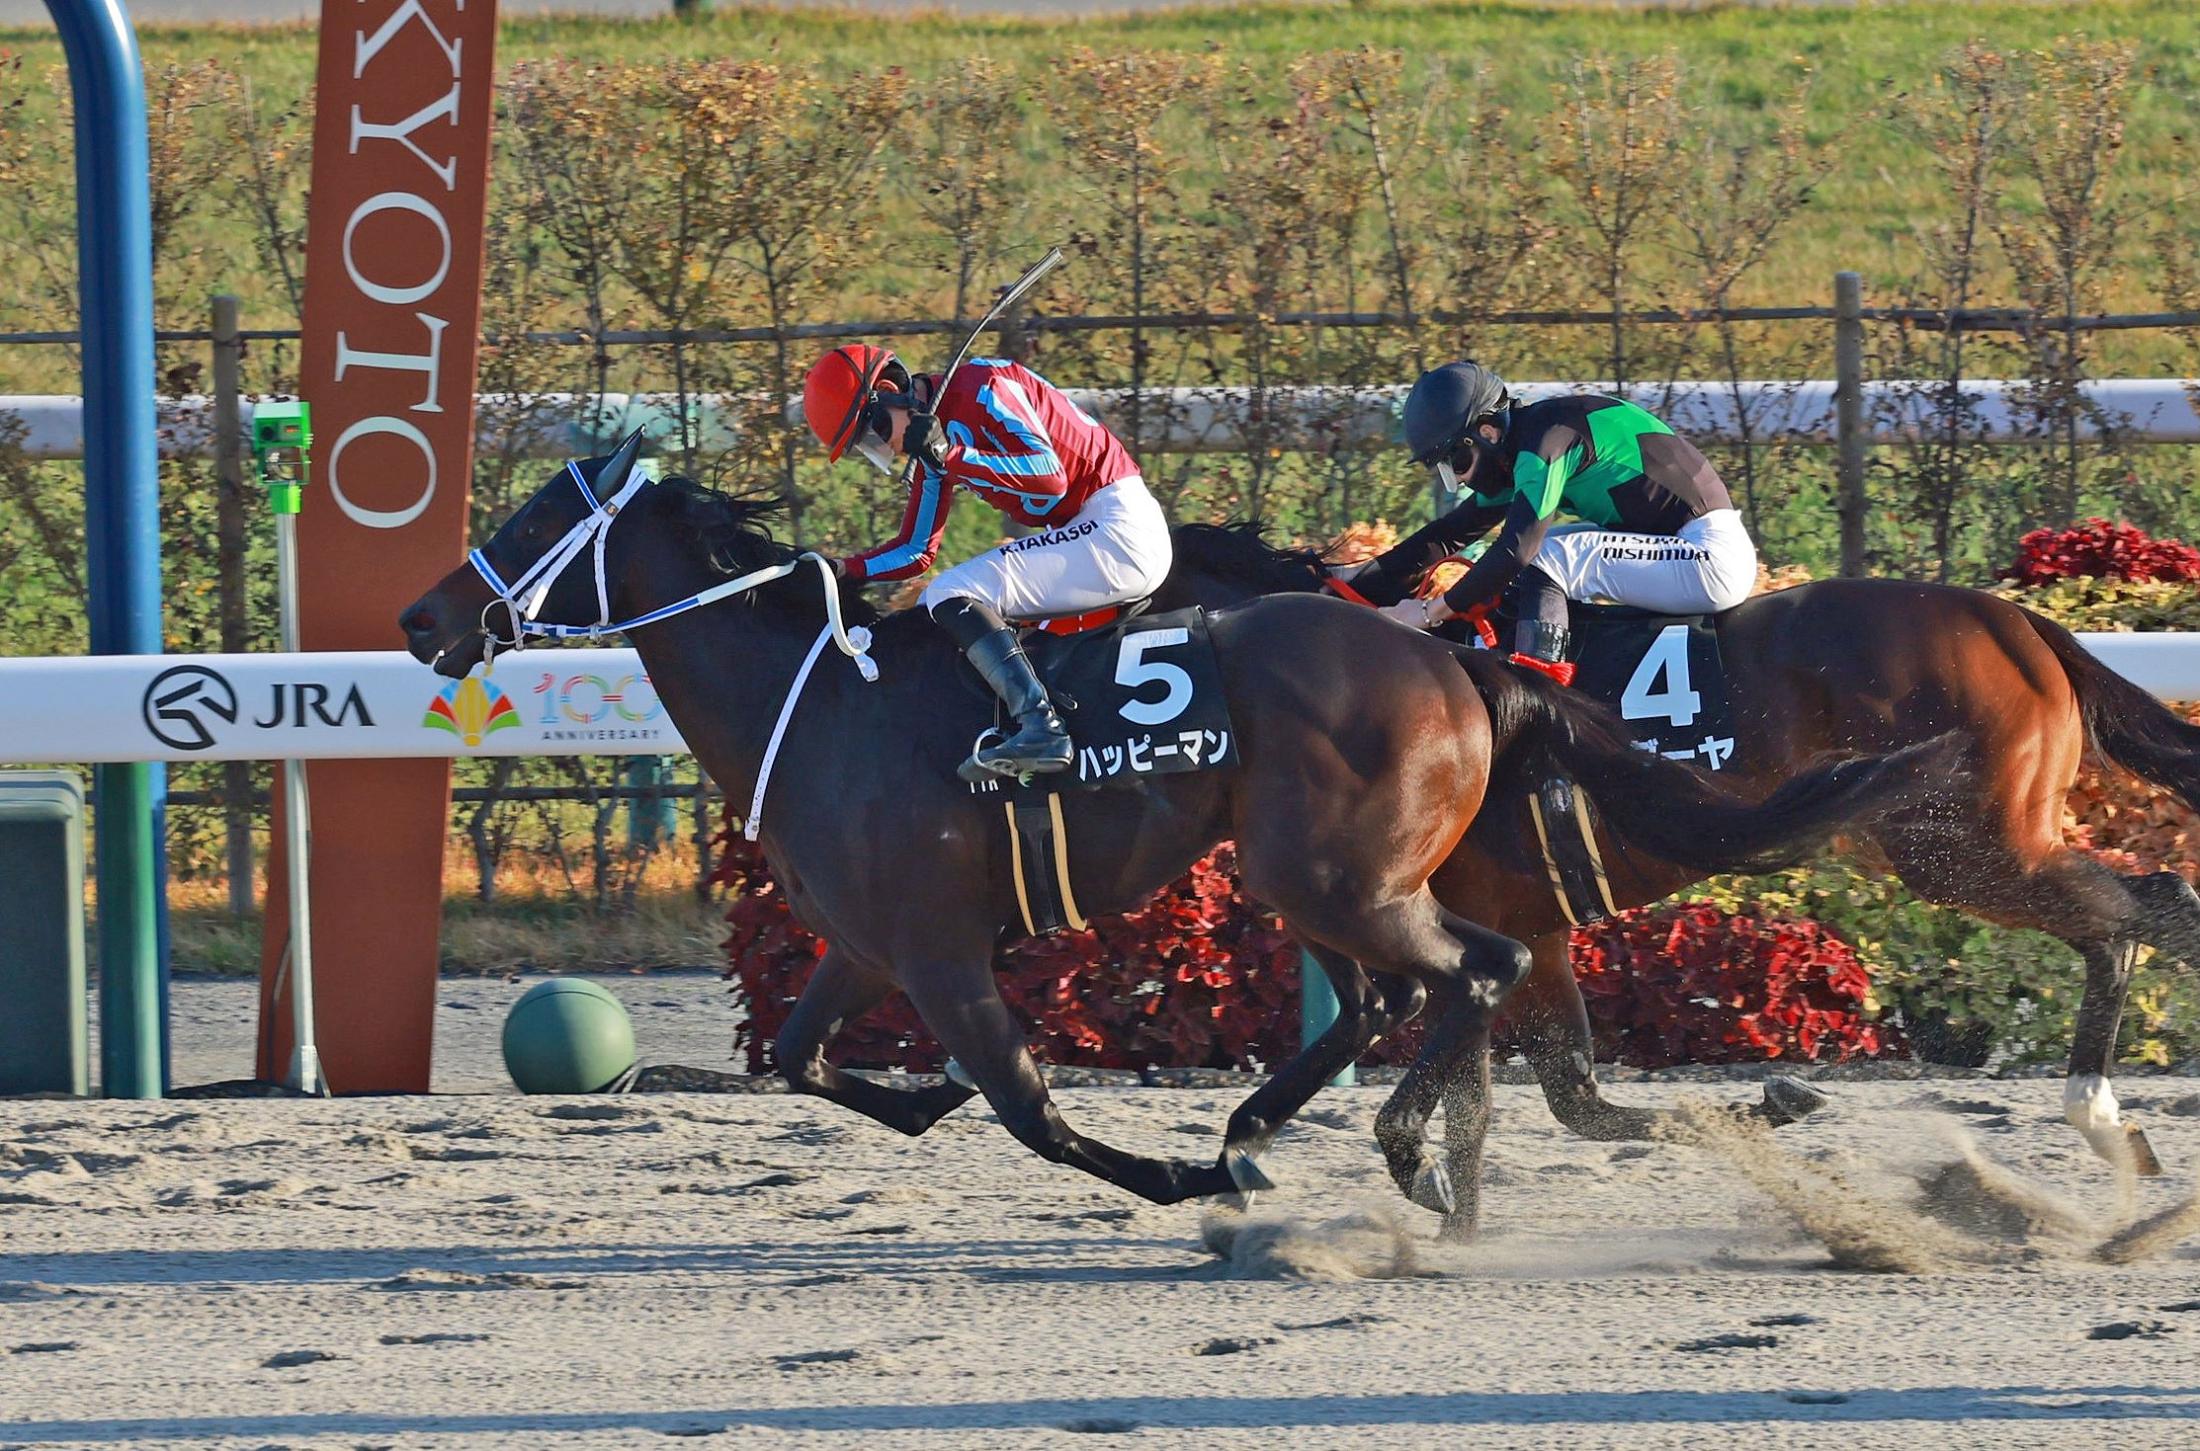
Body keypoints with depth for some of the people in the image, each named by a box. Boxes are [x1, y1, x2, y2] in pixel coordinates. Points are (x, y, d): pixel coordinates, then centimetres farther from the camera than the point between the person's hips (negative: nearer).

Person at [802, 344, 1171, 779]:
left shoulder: (979, 388, -12)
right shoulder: (936, 438, 15)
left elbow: (1051, 477, -21)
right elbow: (915, 552, 19)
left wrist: (951, 457, -23)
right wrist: (839, 572, 6)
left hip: (1120, 527, -10)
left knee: (951, 596, -19)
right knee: (937, 606, 14)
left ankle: (1040, 727, -33)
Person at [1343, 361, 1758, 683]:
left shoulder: (1547, 439, -17)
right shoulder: (1517, 458, 13)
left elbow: (1516, 549, -24)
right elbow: (1447, 536, 19)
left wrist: (1433, 610, -18)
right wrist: (1358, 582, 14)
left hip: (1712, 556, -10)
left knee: (1545, 558, -20)